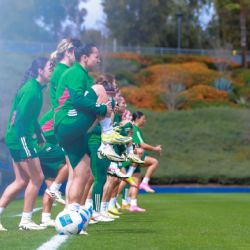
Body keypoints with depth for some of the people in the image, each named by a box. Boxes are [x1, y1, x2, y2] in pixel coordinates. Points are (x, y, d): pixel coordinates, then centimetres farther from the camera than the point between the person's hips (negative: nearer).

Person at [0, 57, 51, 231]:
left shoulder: (35, 88, 14)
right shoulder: (31, 90, -17)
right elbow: (21, 117, -23)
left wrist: (39, 134, 24)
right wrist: (25, 145, -26)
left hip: (16, 139, 10)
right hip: (20, 138, -10)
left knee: (22, 181, 12)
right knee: (37, 178, -4)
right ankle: (26, 221, 3)